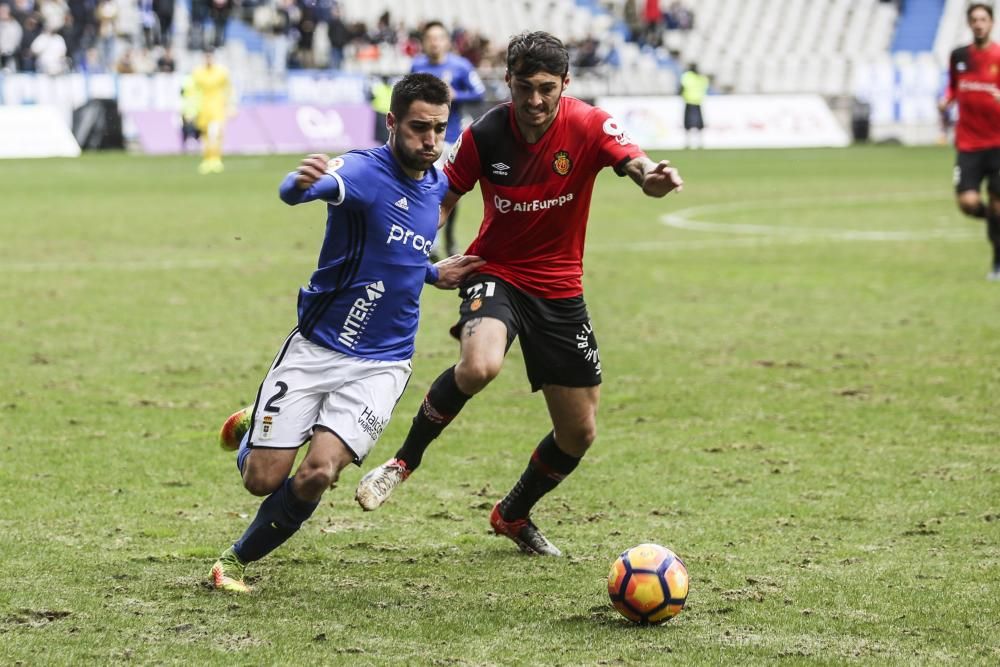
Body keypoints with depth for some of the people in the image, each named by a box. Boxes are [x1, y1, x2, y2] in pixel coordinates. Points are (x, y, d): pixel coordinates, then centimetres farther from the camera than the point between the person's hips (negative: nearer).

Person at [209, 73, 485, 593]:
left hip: (381, 366, 4)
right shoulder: (365, 170, -15)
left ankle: (239, 558, 8)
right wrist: (301, 183, -62)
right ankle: (250, 430, 34)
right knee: (263, 478, -4)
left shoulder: (436, 184, 6)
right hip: (315, 349, -4)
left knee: (318, 473, -17)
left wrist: (433, 275, 10)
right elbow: (293, 191, -39)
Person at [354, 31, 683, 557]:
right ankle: (406, 459, -11)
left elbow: (637, 166, -33)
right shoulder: (483, 134, -13)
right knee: (479, 365, -36)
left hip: (560, 289, 2)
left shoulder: (589, 126, -15)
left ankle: (513, 515, 34)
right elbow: (443, 200, 2)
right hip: (496, 273, -2)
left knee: (579, 433, 6)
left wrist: (654, 177, -57)